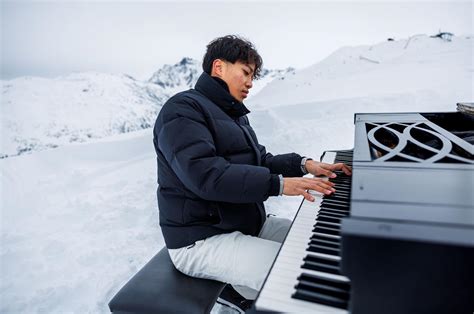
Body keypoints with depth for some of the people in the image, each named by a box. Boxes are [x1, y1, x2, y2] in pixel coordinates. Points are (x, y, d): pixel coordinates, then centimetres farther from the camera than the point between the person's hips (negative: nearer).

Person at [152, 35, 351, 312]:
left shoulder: (232, 114, 18)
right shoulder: (183, 109, -12)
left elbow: (259, 162, 15)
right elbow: (206, 175, -26)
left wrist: (303, 164, 0)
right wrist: (279, 184, -28)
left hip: (248, 223, 10)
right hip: (203, 239, -9)